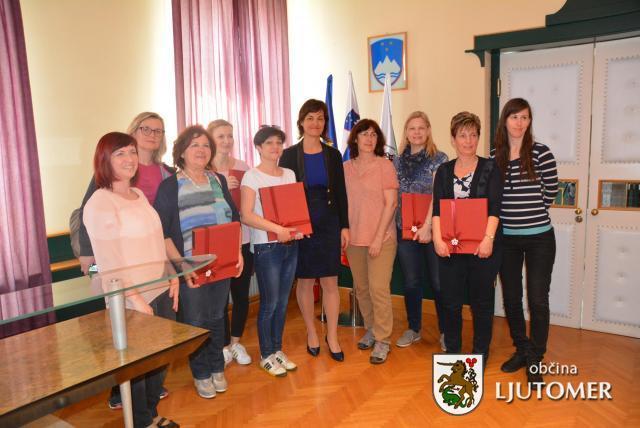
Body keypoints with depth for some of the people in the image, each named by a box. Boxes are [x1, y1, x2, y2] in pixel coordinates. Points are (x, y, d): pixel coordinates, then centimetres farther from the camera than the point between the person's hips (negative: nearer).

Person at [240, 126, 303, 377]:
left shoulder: (290, 174, 11)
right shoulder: (251, 176, -7)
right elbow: (246, 216, -15)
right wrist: (277, 229, -23)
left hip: (291, 245, 6)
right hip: (266, 247, -5)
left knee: (283, 301, 12)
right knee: (270, 303, 1)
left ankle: (278, 350, 28)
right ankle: (267, 356, 19)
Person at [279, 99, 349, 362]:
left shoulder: (333, 155, 5)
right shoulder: (289, 155, -1)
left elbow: (340, 193, 6)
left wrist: (344, 226, 1)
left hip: (329, 224, 1)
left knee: (330, 281, 3)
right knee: (305, 280, 8)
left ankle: (332, 337, 17)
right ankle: (311, 333, 26)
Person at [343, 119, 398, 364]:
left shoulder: (385, 165, -4)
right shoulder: (345, 167, 6)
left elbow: (391, 203, -7)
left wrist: (378, 238, -12)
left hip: (381, 238, -4)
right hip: (354, 238, 4)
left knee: (378, 288, -6)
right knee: (361, 288, 11)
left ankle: (382, 340, 8)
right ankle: (370, 330, 30)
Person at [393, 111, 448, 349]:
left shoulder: (439, 159, -3)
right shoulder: (398, 160, 9)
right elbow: (393, 196, 10)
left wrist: (427, 226, -18)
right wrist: (391, 225, 3)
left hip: (432, 229, -3)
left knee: (438, 282, 4)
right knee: (411, 281, 11)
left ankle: (445, 331, 20)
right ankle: (413, 329, 25)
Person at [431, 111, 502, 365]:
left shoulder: (490, 168, 2)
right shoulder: (444, 171, 9)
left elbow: (495, 207, -7)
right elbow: (437, 209, 0)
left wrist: (488, 238, -20)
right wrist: (438, 239, -13)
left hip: (482, 246, -2)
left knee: (481, 301, 8)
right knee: (450, 301, 7)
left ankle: (480, 353, 25)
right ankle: (452, 351, 24)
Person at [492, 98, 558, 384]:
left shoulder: (540, 153, -7)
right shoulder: (495, 156, 2)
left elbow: (550, 193, -1)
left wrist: (531, 214, 6)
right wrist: (514, 215, 4)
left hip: (539, 238, -3)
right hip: (506, 238, 3)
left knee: (537, 300, 2)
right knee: (511, 297, 12)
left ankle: (535, 360, 18)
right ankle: (522, 350, 32)